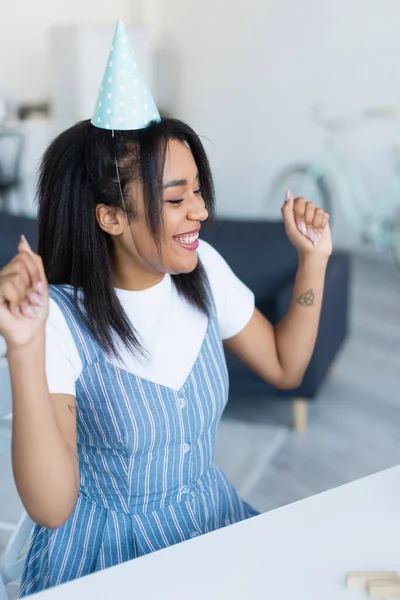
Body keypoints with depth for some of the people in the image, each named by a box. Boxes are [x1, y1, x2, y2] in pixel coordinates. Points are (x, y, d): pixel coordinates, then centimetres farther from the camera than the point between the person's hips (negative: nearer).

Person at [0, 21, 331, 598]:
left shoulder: (204, 269, -4)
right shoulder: (62, 318, -21)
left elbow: (284, 368, 7)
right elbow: (51, 507, -27)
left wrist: (313, 259, -2)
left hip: (211, 516, 4)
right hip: (104, 549, -3)